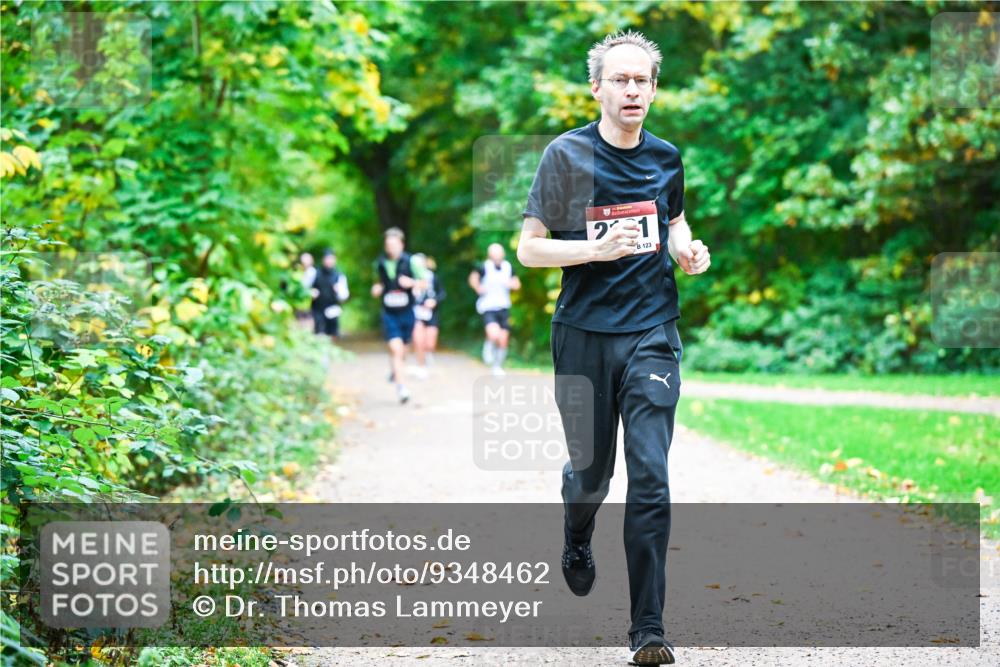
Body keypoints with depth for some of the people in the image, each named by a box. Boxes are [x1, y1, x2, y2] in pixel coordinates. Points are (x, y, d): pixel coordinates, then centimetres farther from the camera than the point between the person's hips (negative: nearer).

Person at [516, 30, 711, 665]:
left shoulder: (666, 157, 7)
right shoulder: (567, 154, -4)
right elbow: (528, 249, -4)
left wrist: (688, 251, 5)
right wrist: (598, 249, -19)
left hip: (652, 333, 1)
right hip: (585, 334, -1)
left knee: (650, 476, -9)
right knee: (590, 469, 11)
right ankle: (577, 546, 48)